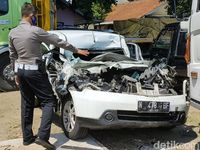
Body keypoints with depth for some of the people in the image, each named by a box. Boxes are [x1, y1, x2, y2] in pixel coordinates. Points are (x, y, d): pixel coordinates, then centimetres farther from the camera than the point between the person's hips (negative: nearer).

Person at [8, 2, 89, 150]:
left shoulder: (12, 33, 4)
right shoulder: (36, 31, -15)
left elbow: (13, 56, 13)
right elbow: (58, 42, -8)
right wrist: (77, 50, 2)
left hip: (21, 70, 7)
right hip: (34, 70, -7)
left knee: (27, 104, 15)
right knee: (48, 101, 1)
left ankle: (27, 137, 22)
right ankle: (42, 136, -8)